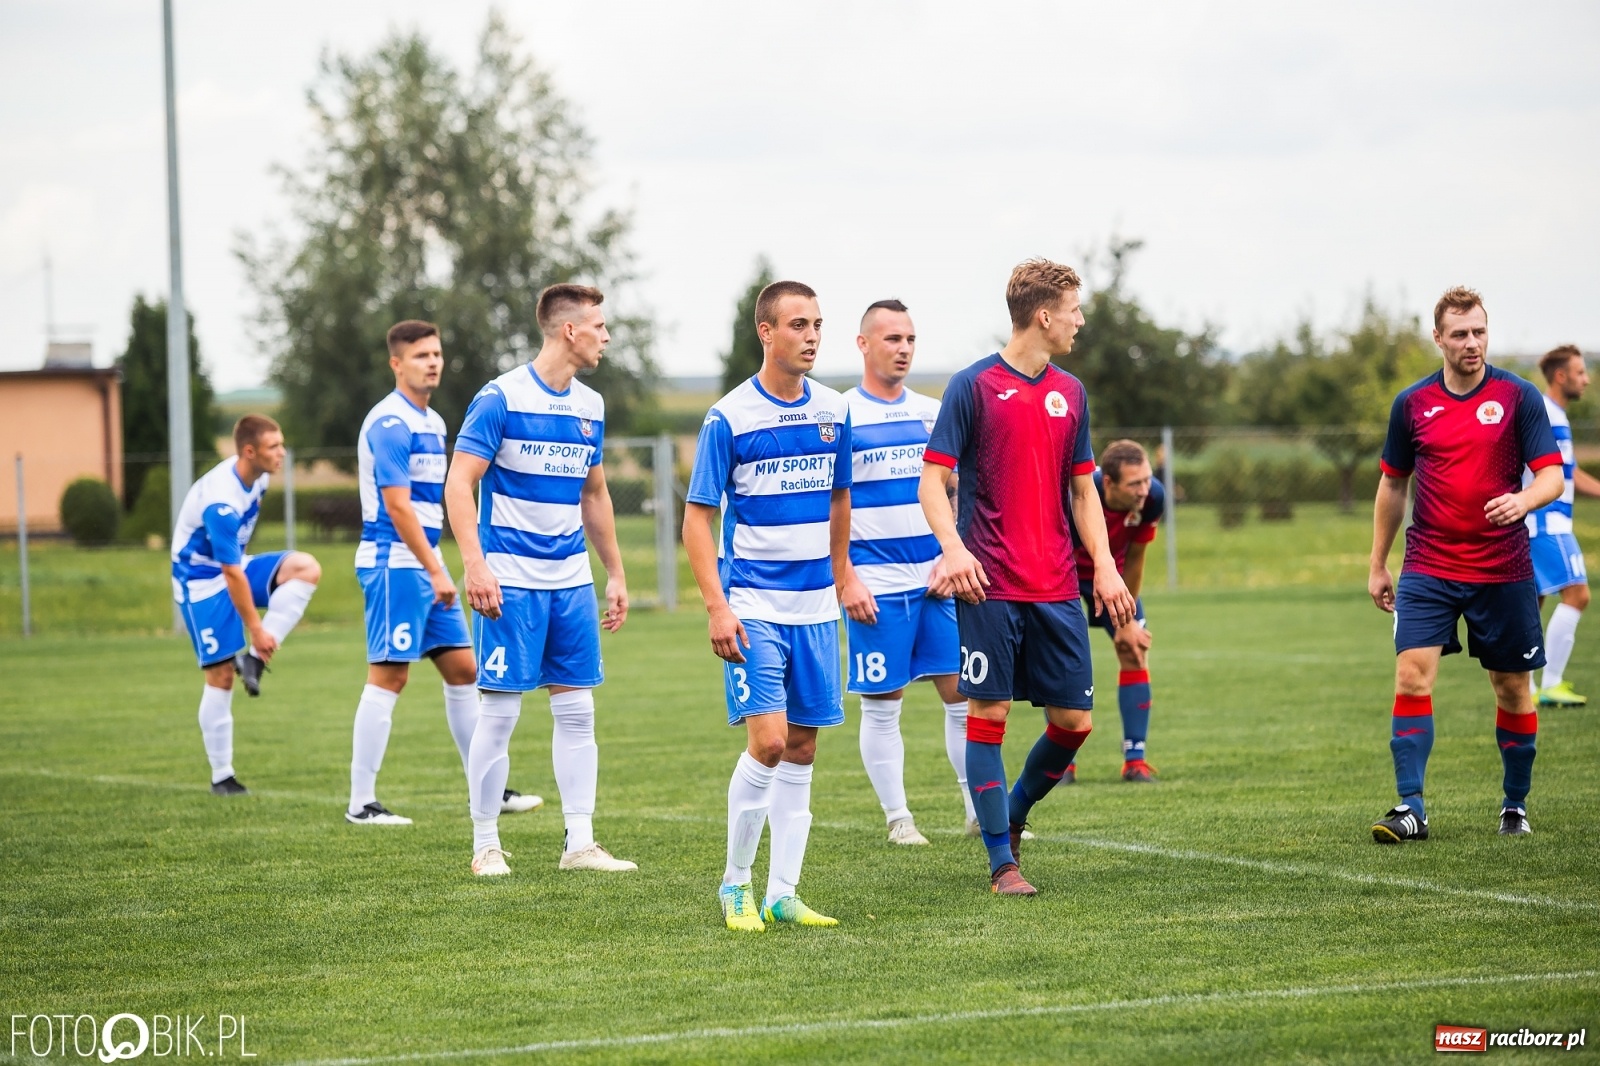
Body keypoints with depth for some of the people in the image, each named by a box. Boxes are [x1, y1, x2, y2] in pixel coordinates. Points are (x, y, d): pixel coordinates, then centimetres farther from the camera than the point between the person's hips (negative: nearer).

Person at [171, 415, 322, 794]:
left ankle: (253, 658, -12)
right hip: (202, 579, -8)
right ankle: (221, 777, 1)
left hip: (236, 565, 8)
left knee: (306, 568, -16)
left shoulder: (257, 476, -5)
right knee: (221, 675, -9)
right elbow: (232, 575, -27)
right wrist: (256, 628, -23)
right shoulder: (220, 501, -31)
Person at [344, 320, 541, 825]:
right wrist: (436, 572, -23)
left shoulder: (431, 422, 16)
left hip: (425, 564, 9)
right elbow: (396, 504, -21)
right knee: (388, 676, -7)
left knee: (463, 668, 10)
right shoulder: (390, 423, -14)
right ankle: (361, 803, -3)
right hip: (394, 561, -9)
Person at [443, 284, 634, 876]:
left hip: (572, 581, 6)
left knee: (576, 711, 5)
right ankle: (485, 845, 6)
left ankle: (580, 843, 9)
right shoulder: (501, 398, -9)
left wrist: (615, 574, 19)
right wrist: (475, 565, -21)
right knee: (499, 711, -3)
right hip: (512, 580, -6)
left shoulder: (590, 405, 11)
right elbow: (458, 483, -11)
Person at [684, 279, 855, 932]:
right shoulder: (729, 418, -8)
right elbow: (697, 517, -6)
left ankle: (782, 893, 11)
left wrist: (842, 575, 24)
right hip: (753, 605, -5)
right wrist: (717, 606, -14)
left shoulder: (833, 412, 7)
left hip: (816, 606, 5)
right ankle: (735, 884, 1)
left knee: (801, 749, 5)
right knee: (768, 740, -14)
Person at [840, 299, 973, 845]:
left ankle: (981, 811, 9)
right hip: (875, 584, -4)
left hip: (937, 578, 4)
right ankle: (898, 818, 12)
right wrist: (845, 580, -11)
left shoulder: (934, 413, 11)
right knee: (882, 704, 2)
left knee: (964, 694, 1)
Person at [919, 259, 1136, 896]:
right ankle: (1002, 860, 2)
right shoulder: (975, 386, -3)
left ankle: (1013, 814, 27)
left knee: (1075, 719, 3)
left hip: (1056, 590, 5)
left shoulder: (1070, 393, 13)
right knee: (989, 712, -5)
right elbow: (933, 479, -5)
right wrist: (953, 547, -21)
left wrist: (1104, 566, 8)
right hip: (990, 586, -5)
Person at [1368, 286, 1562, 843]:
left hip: (1503, 569, -1)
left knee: (1512, 688, 7)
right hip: (1428, 569, 1)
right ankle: (1410, 808, -14)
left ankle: (1516, 806, 23)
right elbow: (1392, 484, 15)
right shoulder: (1412, 404, 4)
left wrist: (1524, 500, -30)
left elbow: (1552, 475, -7)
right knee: (1412, 676, -14)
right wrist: (1378, 565, 16)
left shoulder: (1518, 396, -3)